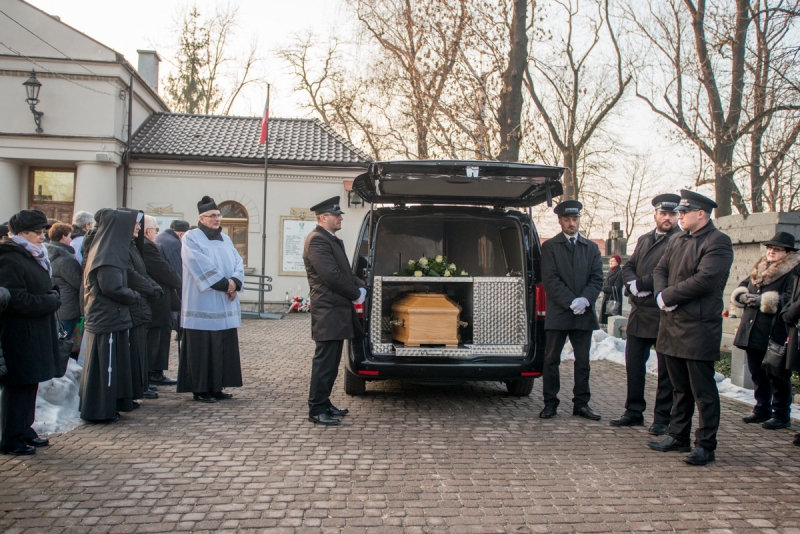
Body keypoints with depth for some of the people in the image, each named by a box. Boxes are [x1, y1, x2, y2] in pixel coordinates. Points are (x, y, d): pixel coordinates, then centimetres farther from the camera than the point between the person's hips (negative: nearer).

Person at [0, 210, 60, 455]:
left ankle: (24, 430, 26)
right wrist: (50, 301, -14)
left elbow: (47, 290, 22)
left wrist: (52, 298, 1)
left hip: (36, 334, 9)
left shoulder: (35, 257, 15)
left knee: (30, 385, 15)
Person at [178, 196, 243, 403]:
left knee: (223, 346, 7)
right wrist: (225, 284, -16)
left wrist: (234, 282, -13)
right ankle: (201, 389, 6)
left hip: (225, 305, 7)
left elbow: (238, 263, 6)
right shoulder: (191, 238, -4)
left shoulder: (225, 239, 16)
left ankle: (217, 387, 15)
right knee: (203, 348, -3)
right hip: (203, 305, -6)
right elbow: (202, 267, -16)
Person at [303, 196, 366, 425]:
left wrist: (360, 287, 4)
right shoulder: (317, 240, -14)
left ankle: (324, 404, 23)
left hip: (337, 311, 10)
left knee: (331, 362, 14)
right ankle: (316, 410, 2)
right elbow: (331, 275, -20)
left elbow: (344, 271, 22)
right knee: (324, 362, -5)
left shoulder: (333, 240, 19)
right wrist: (356, 295, -10)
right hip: (328, 311, -10)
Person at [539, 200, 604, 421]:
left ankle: (581, 403, 15)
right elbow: (550, 280, -6)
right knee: (551, 360, 2)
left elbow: (597, 278, 5)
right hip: (557, 314, -3)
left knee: (583, 361, 7)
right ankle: (550, 403, 10)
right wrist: (571, 302, -15)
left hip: (584, 314, 3)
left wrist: (584, 300, -12)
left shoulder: (591, 248, 14)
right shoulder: (550, 246, 4)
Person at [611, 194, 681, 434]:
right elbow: (628, 267, 14)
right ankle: (634, 412, 24)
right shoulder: (644, 240, 17)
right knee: (634, 366, 12)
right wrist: (633, 284, -7)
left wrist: (641, 283, -13)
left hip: (664, 316, -7)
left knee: (666, 370, 4)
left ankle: (662, 418, 14)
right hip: (639, 314, 7)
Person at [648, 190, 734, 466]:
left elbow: (704, 280, -21)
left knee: (703, 390, 0)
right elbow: (660, 270, 12)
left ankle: (706, 445, 9)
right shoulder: (676, 240, 14)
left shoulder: (718, 242, -10)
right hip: (672, 325, 8)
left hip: (699, 328, -7)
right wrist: (661, 294, -9)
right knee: (680, 388, 16)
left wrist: (667, 296, -15)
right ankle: (678, 437, 25)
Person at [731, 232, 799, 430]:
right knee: (757, 373, 15)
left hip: (775, 334, -7)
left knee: (777, 376, 3)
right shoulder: (759, 268, 15)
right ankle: (762, 409, 27)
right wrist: (743, 296, -5)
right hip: (753, 332, 7)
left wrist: (762, 301, -21)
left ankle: (781, 415, 15)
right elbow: (741, 287, 18)